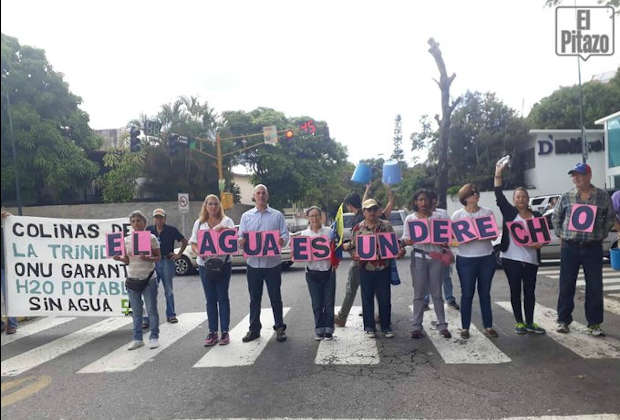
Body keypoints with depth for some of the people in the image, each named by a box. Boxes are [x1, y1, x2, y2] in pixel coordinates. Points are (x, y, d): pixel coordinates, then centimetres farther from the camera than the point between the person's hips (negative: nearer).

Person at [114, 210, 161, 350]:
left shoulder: (151, 238, -2)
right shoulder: (126, 240, 8)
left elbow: (158, 257, -2)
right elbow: (127, 260, 10)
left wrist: (148, 258, -21)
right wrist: (119, 259, -10)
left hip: (148, 278, -3)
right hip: (132, 278, 3)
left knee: (151, 309, 3)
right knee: (136, 311, 10)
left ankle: (154, 337, 13)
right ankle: (137, 339, 19)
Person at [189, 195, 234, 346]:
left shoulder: (226, 221, 3)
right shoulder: (199, 223, 11)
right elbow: (193, 243, 9)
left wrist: (223, 228, -29)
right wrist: (198, 252, -11)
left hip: (223, 263, -3)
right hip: (205, 264, 3)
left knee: (223, 298, 2)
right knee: (210, 299, 8)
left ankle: (225, 332, 11)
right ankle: (212, 332, 16)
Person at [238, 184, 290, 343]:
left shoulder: (277, 215, 5)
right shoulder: (246, 216, 10)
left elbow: (285, 235, 0)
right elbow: (240, 238, 6)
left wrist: (282, 241, -23)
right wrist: (241, 242, -18)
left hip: (272, 263, -2)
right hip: (253, 263, 2)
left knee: (275, 297, 5)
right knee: (254, 298, 10)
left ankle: (280, 328, 19)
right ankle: (254, 329, 21)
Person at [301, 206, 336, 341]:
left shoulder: (329, 231, 1)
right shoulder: (304, 234, 4)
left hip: (328, 270, 0)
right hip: (313, 272, 1)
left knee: (329, 302, 3)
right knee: (317, 303, 5)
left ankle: (328, 329, 16)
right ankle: (319, 329, 19)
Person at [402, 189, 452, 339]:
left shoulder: (438, 217, 10)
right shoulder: (410, 218, 9)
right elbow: (405, 239, 6)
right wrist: (409, 241, -16)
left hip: (436, 256, 1)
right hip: (419, 257, 0)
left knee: (437, 292, 5)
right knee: (419, 293, 1)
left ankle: (442, 325, 14)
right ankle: (417, 326, 6)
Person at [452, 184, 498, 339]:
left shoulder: (488, 212, 5)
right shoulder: (457, 215, 1)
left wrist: (486, 236, -16)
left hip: (487, 257, 2)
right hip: (466, 259, -2)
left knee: (485, 293, 10)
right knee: (467, 294, 3)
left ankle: (488, 326, 22)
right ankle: (465, 327, 15)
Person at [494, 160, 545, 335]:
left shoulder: (537, 216, 8)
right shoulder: (509, 212, 2)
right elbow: (499, 195, -5)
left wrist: (540, 243, -11)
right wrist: (498, 173, -10)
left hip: (530, 259, 2)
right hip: (511, 258, -2)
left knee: (529, 291, 8)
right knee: (515, 291, 6)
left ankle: (530, 323, 20)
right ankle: (519, 322, 18)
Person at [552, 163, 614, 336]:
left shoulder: (603, 196, 1)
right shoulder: (566, 197, 3)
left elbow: (610, 218, 12)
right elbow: (555, 218, 13)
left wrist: (601, 235, 5)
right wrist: (561, 235, 7)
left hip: (593, 247, 0)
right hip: (570, 247, 0)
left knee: (595, 287, 4)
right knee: (566, 286, 4)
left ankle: (594, 324, 17)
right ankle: (563, 320, 16)